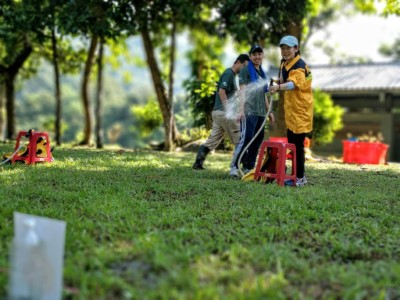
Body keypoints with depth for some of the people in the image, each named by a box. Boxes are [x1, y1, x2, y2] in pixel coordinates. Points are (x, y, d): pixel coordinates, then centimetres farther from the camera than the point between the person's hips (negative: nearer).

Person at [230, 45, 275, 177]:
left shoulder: (261, 72, 20)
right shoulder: (246, 70, 0)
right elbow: (243, 90, -8)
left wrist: (269, 111, 24)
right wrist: (241, 110, -17)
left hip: (260, 112, 7)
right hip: (249, 111, -7)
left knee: (257, 140, 6)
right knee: (245, 139, -14)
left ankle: (248, 167, 13)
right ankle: (234, 167, -10)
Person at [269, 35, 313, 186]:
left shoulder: (299, 66, -17)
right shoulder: (284, 63, 12)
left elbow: (294, 83, -37)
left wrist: (278, 87, -55)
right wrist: (277, 87, 4)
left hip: (300, 111, -9)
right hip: (291, 111, 9)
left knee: (297, 144, -7)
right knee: (292, 143, 15)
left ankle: (299, 178, 2)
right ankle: (299, 175, 26)